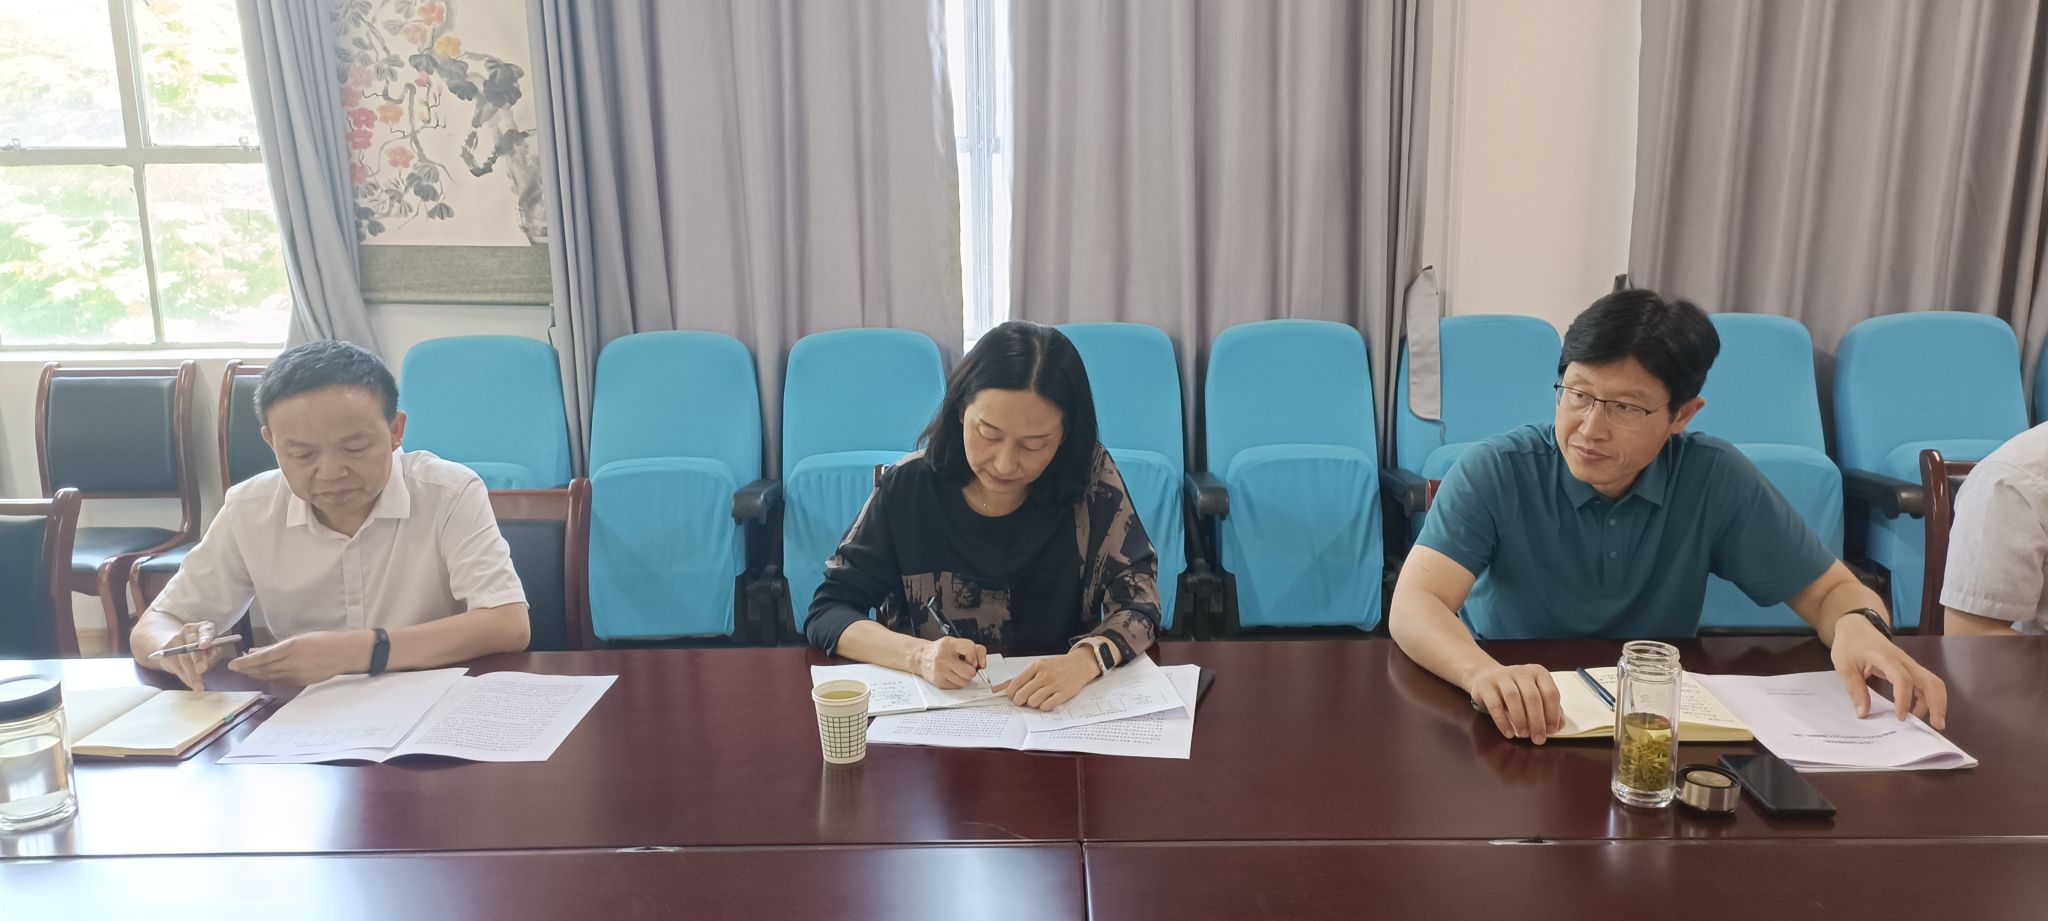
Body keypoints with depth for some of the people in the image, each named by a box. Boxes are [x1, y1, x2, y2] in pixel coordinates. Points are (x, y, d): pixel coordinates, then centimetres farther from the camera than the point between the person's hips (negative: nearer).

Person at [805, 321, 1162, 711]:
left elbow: (1139, 603, -7)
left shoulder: (1091, 479, -7)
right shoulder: (907, 487, -7)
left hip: (1060, 717, 0)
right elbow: (827, 613, -5)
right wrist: (918, 655, -24)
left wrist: (1084, 661, -29)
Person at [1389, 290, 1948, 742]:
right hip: (1514, 730, -4)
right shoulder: (1496, 472, -15)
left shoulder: (1715, 480, -7)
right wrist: (1482, 673, -48)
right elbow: (1413, 606, -26)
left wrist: (1859, 627, -23)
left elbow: (1831, 591, 2)